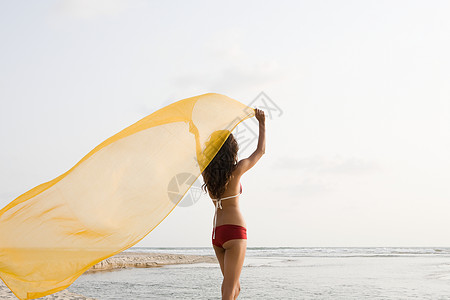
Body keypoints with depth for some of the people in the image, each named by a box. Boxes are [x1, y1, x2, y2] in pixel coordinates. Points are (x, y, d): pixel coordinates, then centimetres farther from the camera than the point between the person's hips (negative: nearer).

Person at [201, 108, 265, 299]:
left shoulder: (206, 171, 4)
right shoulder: (236, 170, -9)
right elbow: (261, 150, 5)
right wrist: (262, 123, 15)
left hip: (216, 232, 7)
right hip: (234, 230, -6)